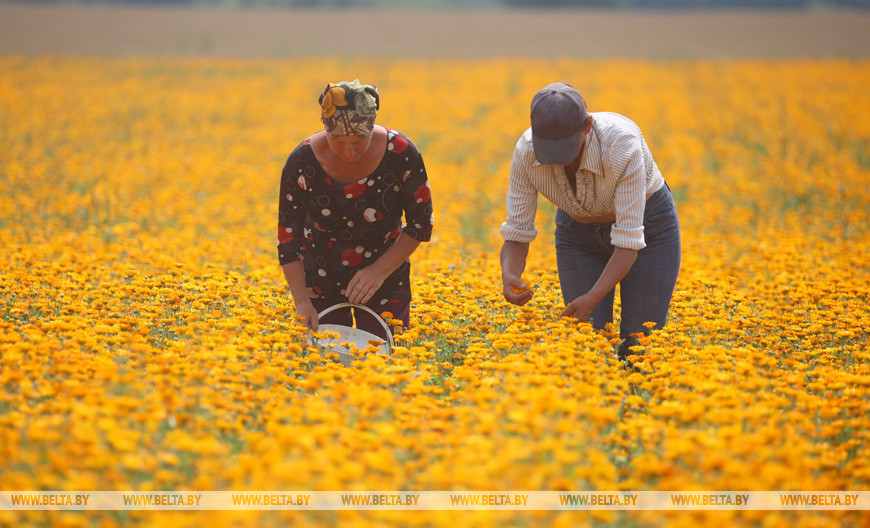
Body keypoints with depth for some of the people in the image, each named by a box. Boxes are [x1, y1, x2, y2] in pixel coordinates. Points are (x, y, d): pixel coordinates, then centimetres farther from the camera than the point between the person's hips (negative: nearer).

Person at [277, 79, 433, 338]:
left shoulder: (401, 154, -21)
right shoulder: (302, 162, -20)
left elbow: (421, 222, -9)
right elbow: (288, 235, -13)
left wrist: (381, 270, -19)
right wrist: (302, 301, -20)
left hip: (384, 271, 0)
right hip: (321, 281, 0)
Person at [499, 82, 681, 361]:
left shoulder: (622, 144, -38)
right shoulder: (526, 153, -27)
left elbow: (628, 241, -35)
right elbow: (517, 235, -19)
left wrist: (592, 298, -47)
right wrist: (509, 277, -40)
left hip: (648, 226, -3)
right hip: (579, 232, 3)